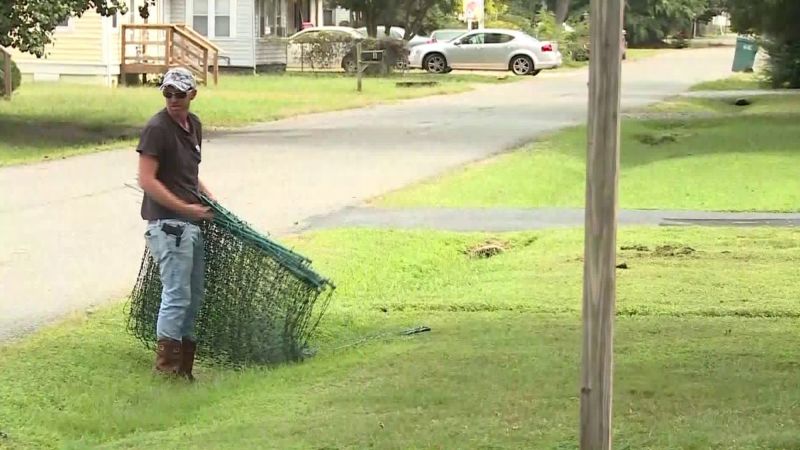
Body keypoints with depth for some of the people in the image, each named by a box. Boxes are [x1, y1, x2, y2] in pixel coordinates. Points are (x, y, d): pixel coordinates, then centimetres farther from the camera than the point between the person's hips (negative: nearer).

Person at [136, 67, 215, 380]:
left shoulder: (193, 125, 14)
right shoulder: (156, 128, -13)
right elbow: (147, 180, -17)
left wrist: (209, 199, 14)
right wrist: (186, 207, -17)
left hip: (191, 223, 9)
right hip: (167, 222, -9)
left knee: (194, 295, 12)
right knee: (177, 294, -9)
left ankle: (184, 368, 20)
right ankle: (166, 366, -2)